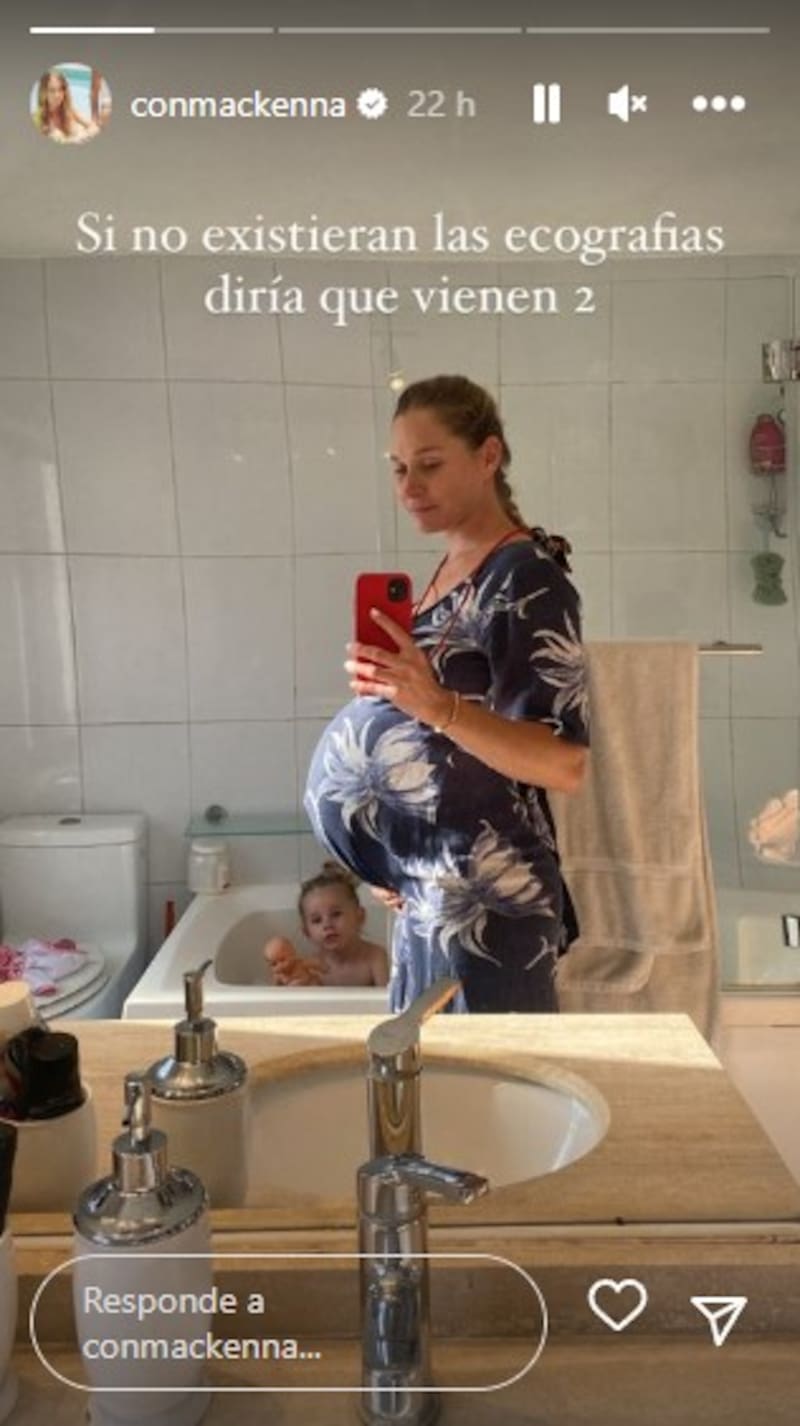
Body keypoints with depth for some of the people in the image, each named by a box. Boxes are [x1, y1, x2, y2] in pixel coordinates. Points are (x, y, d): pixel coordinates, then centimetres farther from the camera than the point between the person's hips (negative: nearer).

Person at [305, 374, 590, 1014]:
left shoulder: (529, 580, -16)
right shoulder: (452, 569, 10)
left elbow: (565, 764, -22)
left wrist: (437, 705, -35)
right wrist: (406, 866, 15)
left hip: (486, 898, -8)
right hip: (432, 887, 9)